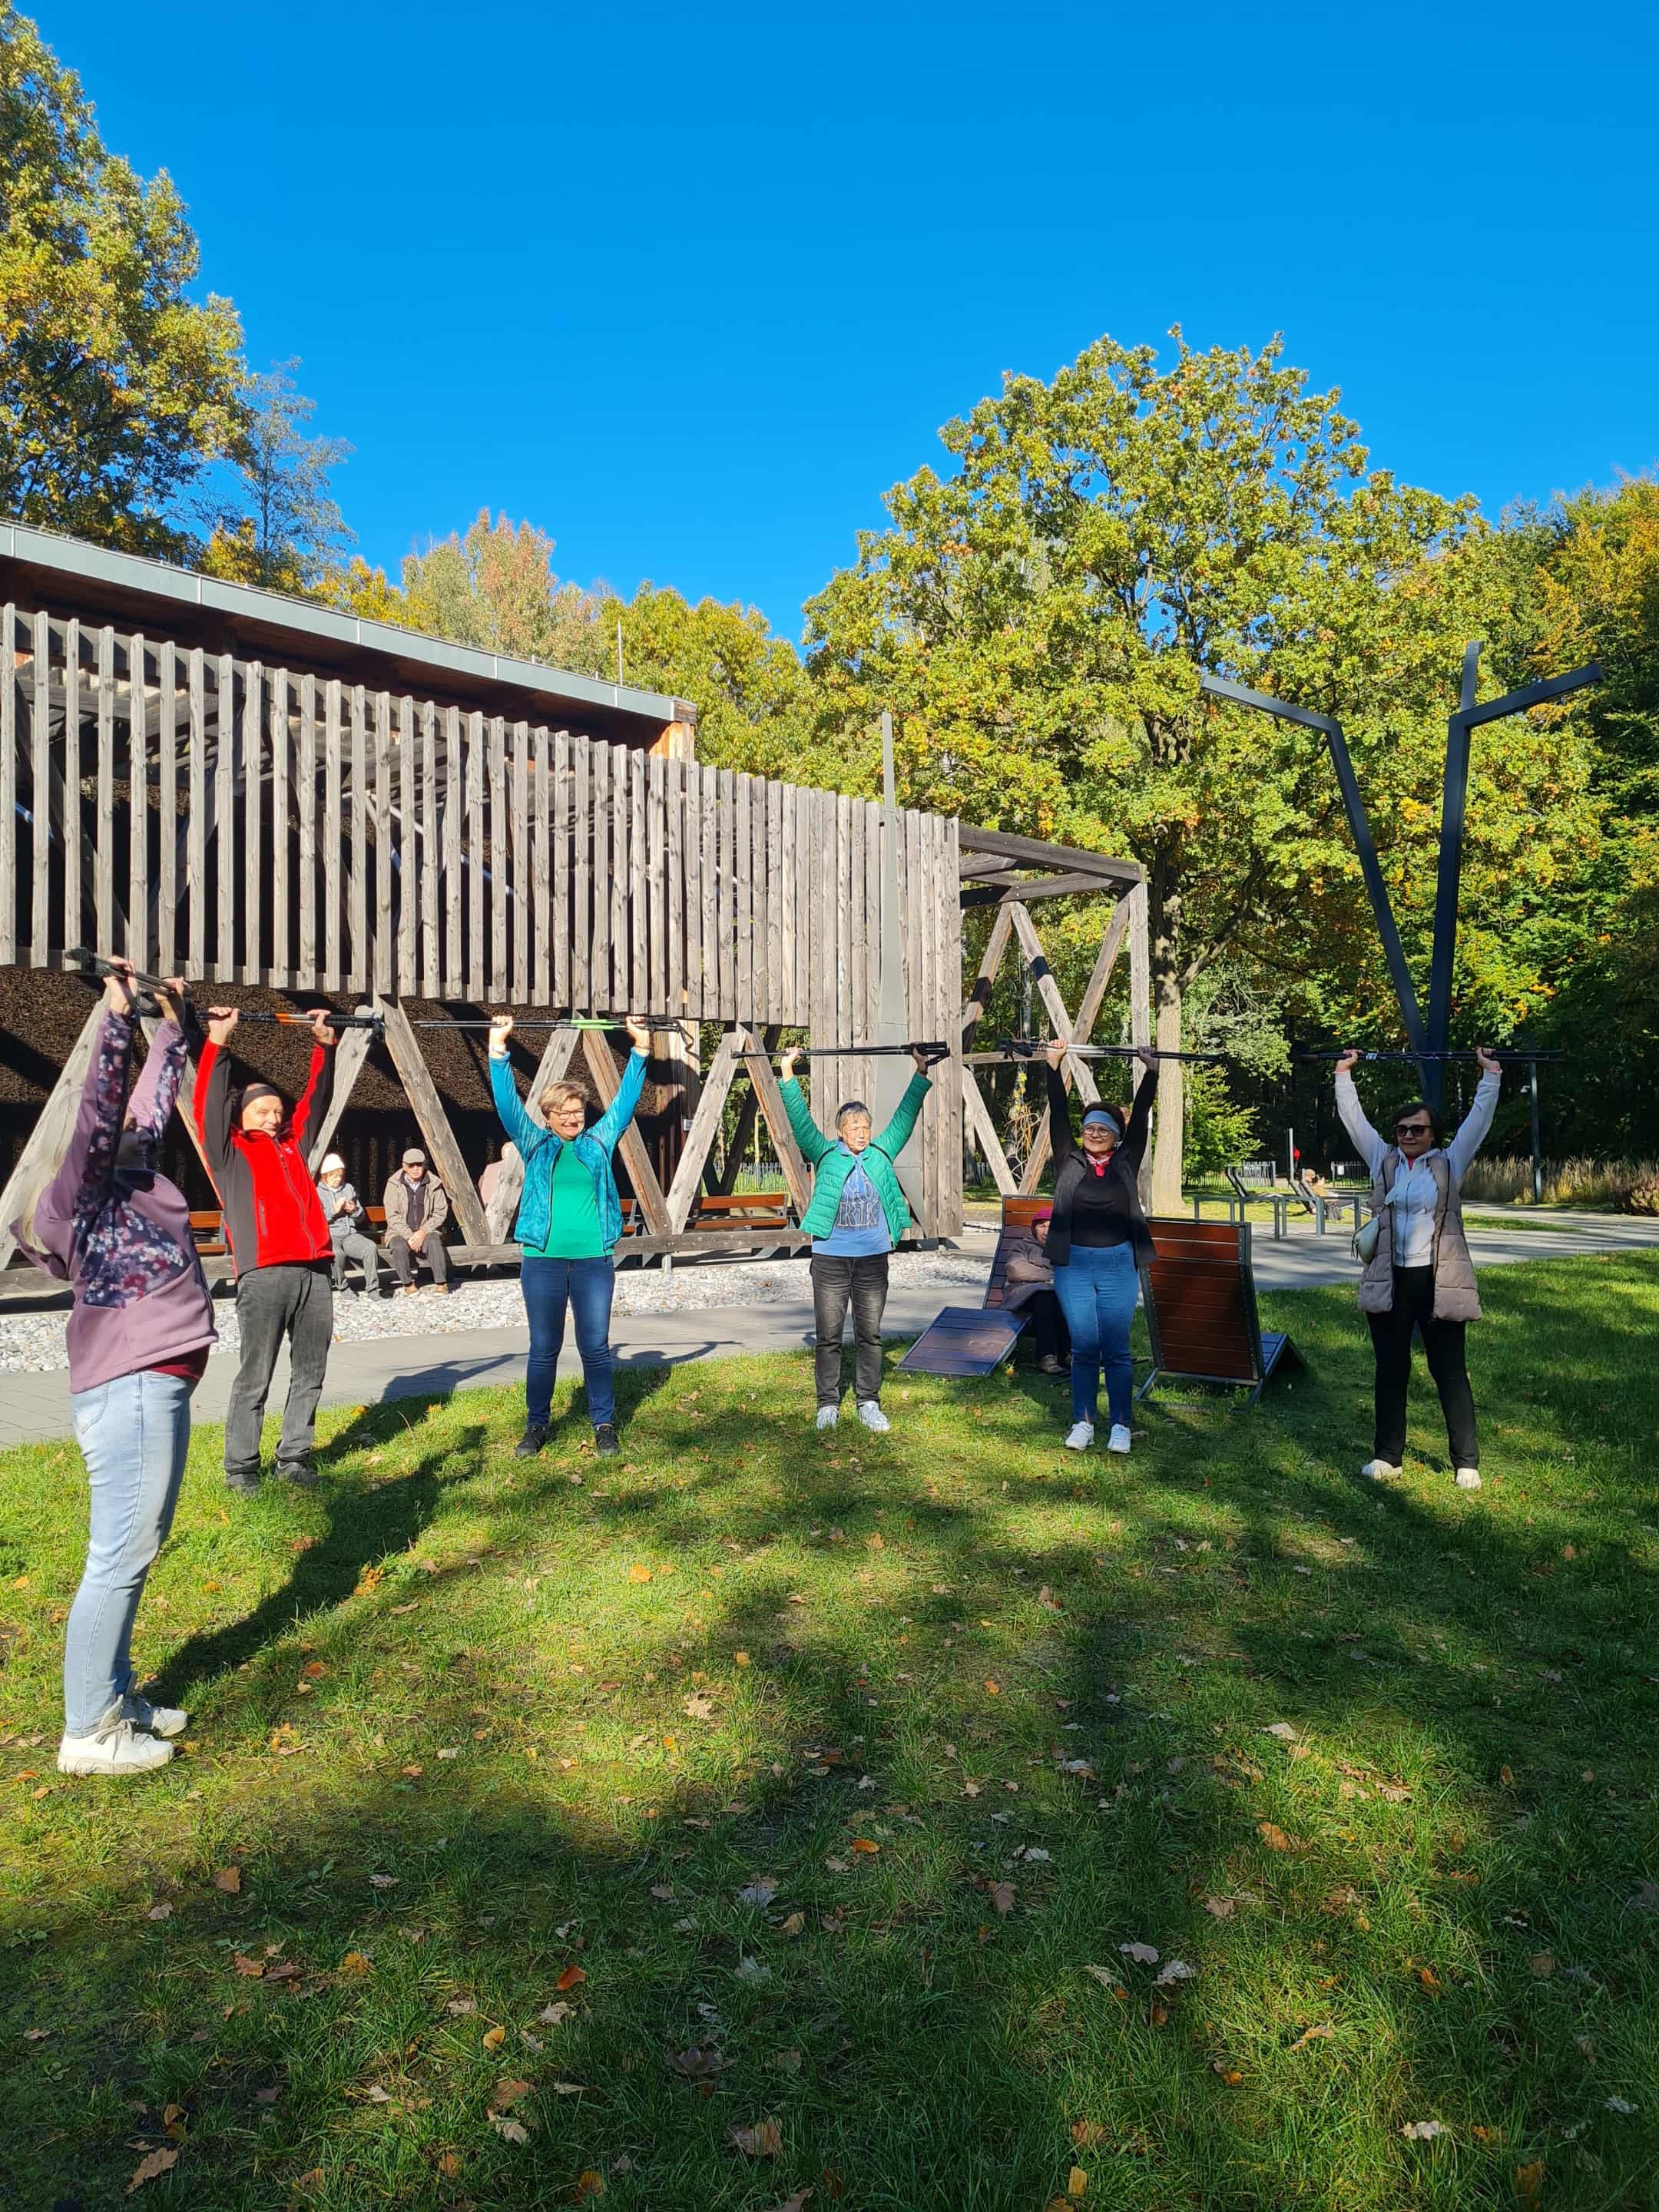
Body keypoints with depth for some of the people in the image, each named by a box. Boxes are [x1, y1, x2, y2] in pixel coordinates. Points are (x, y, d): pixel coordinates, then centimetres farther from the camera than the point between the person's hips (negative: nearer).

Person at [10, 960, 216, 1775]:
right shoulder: (82, 1192, -6)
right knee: (118, 1559, -4)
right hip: (129, 1389, -10)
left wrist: (172, 1026, 29)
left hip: (160, 1385, 10)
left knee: (137, 1552, 17)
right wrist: (117, 1016, -20)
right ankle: (87, 1734, 6)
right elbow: (99, 1110, -20)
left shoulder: (132, 1184, 15)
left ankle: (115, 1698, 30)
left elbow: (150, 1106, 25)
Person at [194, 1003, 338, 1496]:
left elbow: (315, 1100, 27)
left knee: (310, 1373, 9)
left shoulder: (292, 1145, 22)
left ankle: (294, 1458, 20)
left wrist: (324, 1044, 24)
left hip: (316, 1269, 6)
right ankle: (241, 1469, 10)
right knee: (255, 1377, 0)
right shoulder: (229, 1152, 8)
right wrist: (217, 1042, -7)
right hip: (264, 1275, -5)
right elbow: (209, 1105, -3)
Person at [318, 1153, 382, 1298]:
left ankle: (372, 1288, -20)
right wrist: (334, 1210, -13)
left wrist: (355, 1211, -1)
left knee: (371, 1247, -28)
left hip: (350, 1235, 4)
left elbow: (361, 1219, 21)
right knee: (337, 1253, -38)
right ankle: (342, 1286, -15)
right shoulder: (317, 1192, 7)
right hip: (329, 1235, -4)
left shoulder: (348, 1188, 20)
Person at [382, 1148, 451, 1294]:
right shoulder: (394, 1184, -3)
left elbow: (440, 1213, 1)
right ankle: (408, 1285, -17)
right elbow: (392, 1216, -7)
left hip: (426, 1231, 0)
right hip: (400, 1232, 0)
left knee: (434, 1243, -32)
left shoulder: (434, 1184, 0)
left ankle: (441, 1284, -27)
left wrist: (423, 1232, -13)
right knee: (400, 1247, -33)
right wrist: (409, 1235, -18)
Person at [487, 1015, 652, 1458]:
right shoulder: (535, 1144, 8)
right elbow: (508, 1103, -1)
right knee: (544, 1349, 8)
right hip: (543, 1260, 0)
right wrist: (498, 1049, -10)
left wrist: (640, 1049, 0)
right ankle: (536, 1426, 21)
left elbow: (625, 1099, 7)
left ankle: (604, 1424, 16)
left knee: (596, 1347, 5)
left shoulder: (599, 1142, 10)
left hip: (593, 1260, 0)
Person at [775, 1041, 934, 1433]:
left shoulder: (882, 1152, 7)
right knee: (828, 1335, 4)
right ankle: (828, 1404, 14)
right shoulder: (826, 1154, 1)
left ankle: (869, 1403, 18)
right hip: (830, 1258, -2)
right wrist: (788, 1074, -12)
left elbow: (904, 1116, 8)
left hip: (873, 1258, 2)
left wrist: (921, 1075, 5)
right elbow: (800, 1120, -5)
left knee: (870, 1334, 8)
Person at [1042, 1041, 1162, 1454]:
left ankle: (1120, 1425, 12)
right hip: (1073, 1265, 0)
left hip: (1118, 1265, 0)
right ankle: (1083, 1423, 15)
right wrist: (1054, 1066, -2)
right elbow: (1058, 1114, 1)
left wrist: (1151, 1071, -4)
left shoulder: (1126, 1163, 6)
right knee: (1083, 1349, 6)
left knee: (1116, 1350, 4)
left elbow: (1140, 1117, 0)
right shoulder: (1070, 1162, 5)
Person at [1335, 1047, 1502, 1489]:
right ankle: (1387, 1456, 18)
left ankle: (1467, 1463, 12)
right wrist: (1344, 1073, 12)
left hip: (1439, 1283, -2)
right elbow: (1354, 1118, 11)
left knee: (1450, 1373, 4)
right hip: (1389, 1282, 2)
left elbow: (1479, 1119, 3)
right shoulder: (1382, 1159, 8)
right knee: (1391, 1371, 9)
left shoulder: (1450, 1162, 4)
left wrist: (1491, 1075, 1)